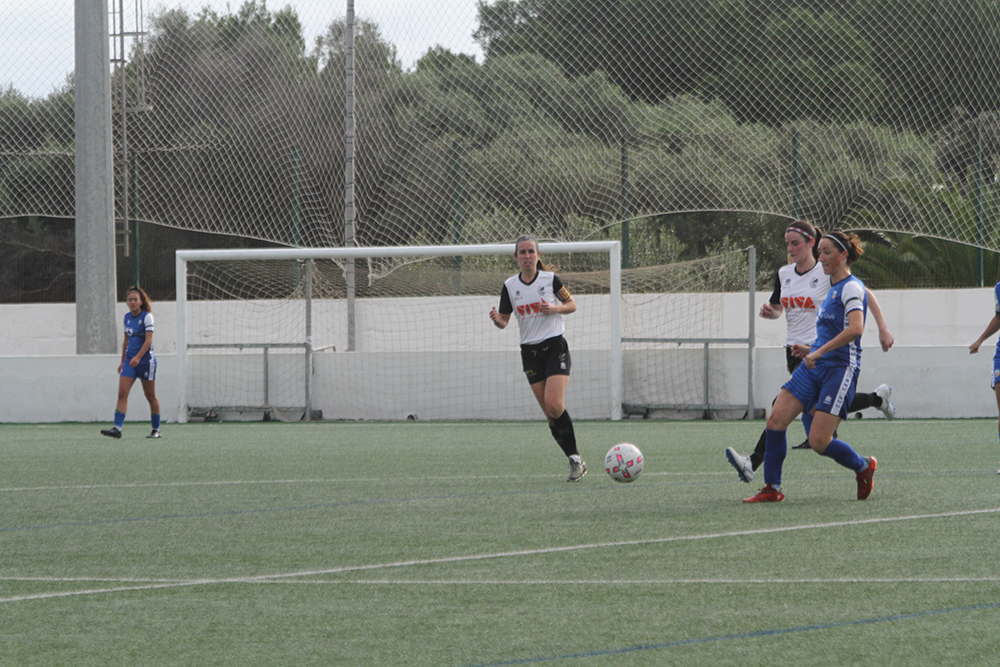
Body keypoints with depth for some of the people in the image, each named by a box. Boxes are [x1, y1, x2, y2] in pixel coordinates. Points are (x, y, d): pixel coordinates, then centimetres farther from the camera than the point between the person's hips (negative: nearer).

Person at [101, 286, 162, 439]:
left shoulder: (147, 317, -10)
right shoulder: (127, 317, 10)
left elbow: (148, 340, -20)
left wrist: (138, 357, -32)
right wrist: (122, 361, 20)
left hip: (146, 359, -5)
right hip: (130, 360, 5)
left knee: (150, 396, 3)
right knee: (122, 393, -9)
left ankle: (156, 429, 15)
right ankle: (117, 428, -17)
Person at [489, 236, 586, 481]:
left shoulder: (550, 279, -3)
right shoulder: (510, 286, 4)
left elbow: (572, 305, 7)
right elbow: (504, 321, 8)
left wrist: (555, 308, -13)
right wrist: (497, 319, -15)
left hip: (555, 347, -3)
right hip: (530, 350, 3)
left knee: (554, 405, -19)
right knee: (549, 413, 0)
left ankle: (575, 459, -8)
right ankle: (575, 460, 8)